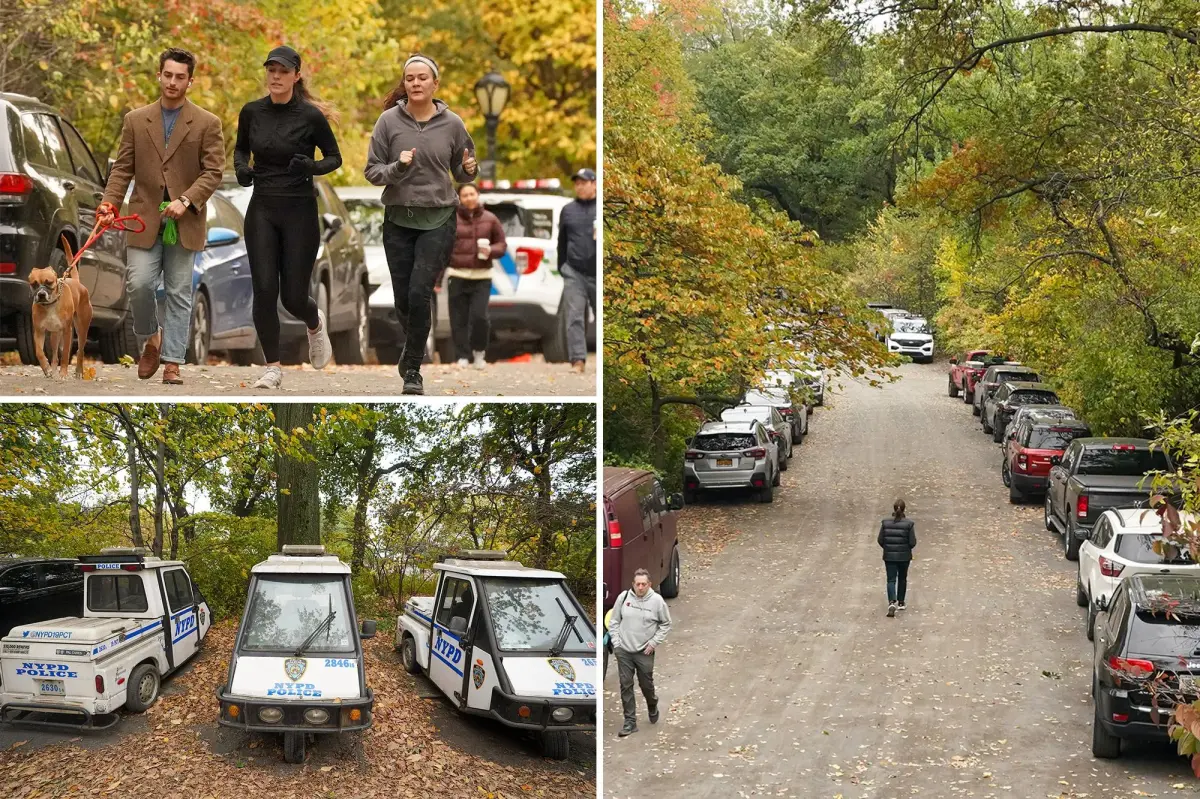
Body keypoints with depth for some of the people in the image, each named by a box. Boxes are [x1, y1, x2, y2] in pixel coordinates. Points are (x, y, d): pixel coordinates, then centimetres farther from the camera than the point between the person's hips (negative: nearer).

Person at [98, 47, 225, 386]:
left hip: (185, 222, -1)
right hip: (145, 219, 1)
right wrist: (109, 202, -8)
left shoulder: (207, 123, 1)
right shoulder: (135, 120, 8)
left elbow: (213, 171, -4)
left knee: (179, 293, 1)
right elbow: (122, 168, 7)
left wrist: (186, 201, -17)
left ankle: (172, 362, 5)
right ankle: (150, 338, 19)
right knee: (139, 284, -8)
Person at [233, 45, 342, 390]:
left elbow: (334, 157, 1)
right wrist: (241, 167, -4)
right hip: (261, 209, 3)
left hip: (300, 210, -3)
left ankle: (315, 323, 37)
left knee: (293, 296, 0)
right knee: (264, 291, -7)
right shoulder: (251, 111, 2)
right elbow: (241, 148, 18)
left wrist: (312, 167, -20)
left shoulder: (311, 115, -9)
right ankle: (273, 368, 7)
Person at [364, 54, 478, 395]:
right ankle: (414, 347, 37)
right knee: (402, 298, 7)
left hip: (438, 221, -1)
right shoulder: (389, 121, -4)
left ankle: (413, 368, 0)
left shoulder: (452, 123, -2)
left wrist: (470, 170, -12)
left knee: (419, 293, -13)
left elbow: (461, 173, 11)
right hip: (398, 220, 1)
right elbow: (371, 171, -2)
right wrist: (397, 167, -20)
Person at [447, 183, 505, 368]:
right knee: (459, 321, -1)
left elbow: (502, 244, 13)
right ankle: (462, 357, 8)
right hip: (457, 276, 0)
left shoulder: (490, 219, 9)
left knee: (479, 316, -12)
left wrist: (491, 250, -10)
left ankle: (479, 351, 10)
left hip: (482, 277, 0)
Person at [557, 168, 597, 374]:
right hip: (574, 273, 2)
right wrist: (562, 267, 11)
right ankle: (578, 361, -7)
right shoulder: (568, 210, 13)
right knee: (575, 318, -6)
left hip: (597, 273, -2)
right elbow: (562, 241, 15)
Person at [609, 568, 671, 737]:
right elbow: (614, 621, 5)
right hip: (624, 651, 1)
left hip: (645, 652, -1)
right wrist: (616, 642, -1)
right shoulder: (624, 597, -4)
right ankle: (630, 722, 8)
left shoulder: (657, 601, -8)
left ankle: (652, 707, 40)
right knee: (626, 686, 1)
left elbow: (665, 624, 2)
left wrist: (654, 642, -5)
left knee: (646, 685, 8)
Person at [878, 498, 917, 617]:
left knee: (891, 580, 2)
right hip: (904, 556, 0)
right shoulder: (909, 523, -12)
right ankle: (901, 603, 29)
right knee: (902, 579, 19)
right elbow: (912, 542, -12)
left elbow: (880, 540, -4)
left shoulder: (886, 522, -7)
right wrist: (907, 548, 10)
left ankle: (892, 602, -19)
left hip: (889, 556, 0)